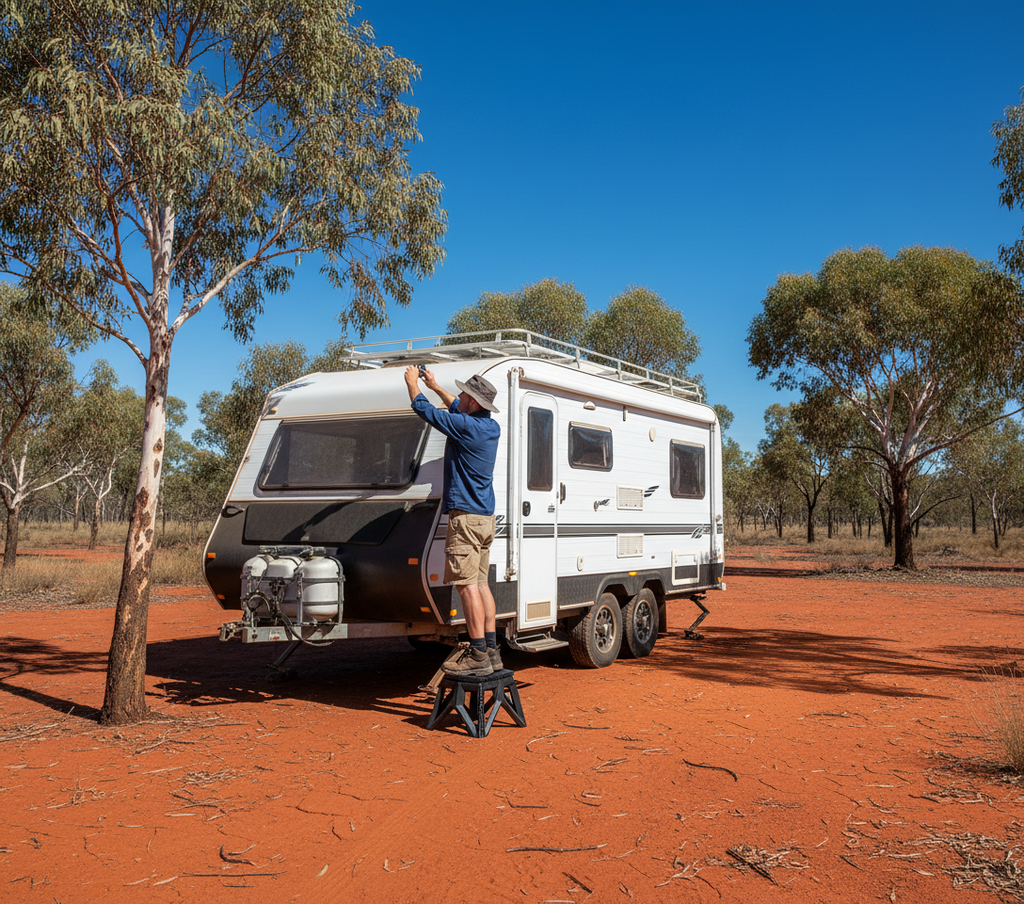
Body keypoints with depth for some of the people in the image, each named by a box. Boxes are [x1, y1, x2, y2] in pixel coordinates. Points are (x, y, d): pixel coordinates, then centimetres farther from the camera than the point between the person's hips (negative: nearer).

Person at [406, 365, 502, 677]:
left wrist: (412, 382, 13)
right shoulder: (491, 427, 11)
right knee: (480, 583, 11)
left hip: (465, 516, -9)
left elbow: (424, 409, -4)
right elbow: (458, 410, 32)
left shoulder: (465, 426, -15)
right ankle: (491, 651, 13)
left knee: (467, 585, -9)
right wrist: (435, 386, 37)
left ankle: (478, 656, -9)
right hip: (486, 516, 9)